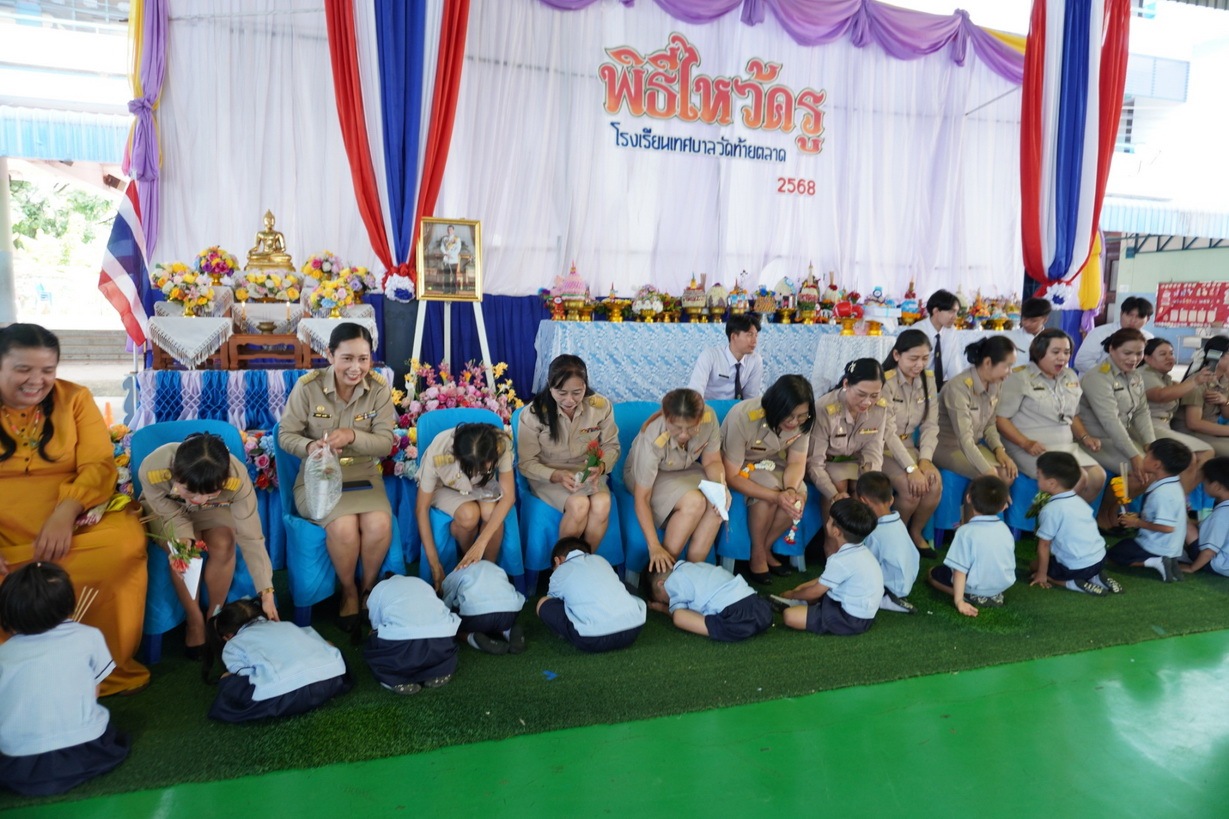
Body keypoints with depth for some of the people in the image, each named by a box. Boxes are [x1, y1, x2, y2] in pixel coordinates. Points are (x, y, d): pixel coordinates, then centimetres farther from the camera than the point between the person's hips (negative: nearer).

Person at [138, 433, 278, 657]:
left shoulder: (238, 478, -38)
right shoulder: (153, 469, -39)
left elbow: (251, 538, -32)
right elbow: (173, 514, -22)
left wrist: (266, 592, -32)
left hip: (212, 511, 0)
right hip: (165, 508, 0)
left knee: (223, 544, -29)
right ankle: (195, 622, -7)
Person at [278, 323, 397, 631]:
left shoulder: (379, 388, -7)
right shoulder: (307, 386, -11)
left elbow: (386, 443, -7)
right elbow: (286, 435, -4)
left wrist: (353, 436, -27)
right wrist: (310, 446, -27)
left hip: (363, 475, 2)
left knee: (380, 525, -27)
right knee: (344, 527, -29)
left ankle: (370, 588, 4)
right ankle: (349, 592, 2)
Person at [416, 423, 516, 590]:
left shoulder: (500, 445, -33)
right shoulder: (437, 453, -36)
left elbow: (508, 495, -31)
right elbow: (421, 509, -27)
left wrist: (481, 543, -40)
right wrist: (435, 564, -28)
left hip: (483, 486, 2)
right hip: (445, 487, -1)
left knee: (491, 513, -32)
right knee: (469, 515, -33)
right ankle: (467, 564, -3)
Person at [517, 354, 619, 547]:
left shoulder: (601, 406, -12)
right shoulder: (534, 414, -16)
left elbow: (611, 446, 1)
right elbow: (526, 463, -10)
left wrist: (601, 466, -23)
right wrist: (556, 475, -28)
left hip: (587, 473, 2)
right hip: (547, 476, -2)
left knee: (602, 504, -30)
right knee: (579, 505, -32)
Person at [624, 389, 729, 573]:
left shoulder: (709, 417, -26)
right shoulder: (652, 440, -35)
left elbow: (712, 461, -10)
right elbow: (641, 498, -31)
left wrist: (721, 486, -31)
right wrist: (654, 547, -37)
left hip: (685, 470, 4)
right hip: (648, 474, -4)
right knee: (694, 502, -30)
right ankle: (661, 570, -14)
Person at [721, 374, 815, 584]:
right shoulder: (743, 417, -35)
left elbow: (797, 462, -13)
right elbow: (731, 476, -31)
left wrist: (791, 489, -36)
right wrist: (776, 496, -41)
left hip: (770, 462, 5)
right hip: (735, 465, -5)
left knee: (800, 492, -23)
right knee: (769, 489, -32)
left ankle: (766, 548, -1)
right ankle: (757, 554, -9)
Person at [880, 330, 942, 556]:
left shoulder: (928, 379, 1)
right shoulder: (885, 382, -17)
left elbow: (931, 425, 0)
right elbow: (888, 431, -22)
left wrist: (925, 459, -16)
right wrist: (911, 468, -27)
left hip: (908, 447, 5)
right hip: (882, 449, -5)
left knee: (935, 483, -20)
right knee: (911, 488, -26)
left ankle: (916, 533, 6)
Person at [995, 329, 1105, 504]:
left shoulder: (1070, 376, 15)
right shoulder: (1019, 378, -8)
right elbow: (1000, 418, -12)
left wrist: (1085, 437, 6)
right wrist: (1025, 443, -23)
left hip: (1067, 447, 7)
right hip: (1036, 449, -7)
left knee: (1097, 476, -14)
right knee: (1077, 478, -25)